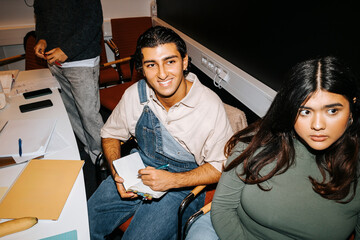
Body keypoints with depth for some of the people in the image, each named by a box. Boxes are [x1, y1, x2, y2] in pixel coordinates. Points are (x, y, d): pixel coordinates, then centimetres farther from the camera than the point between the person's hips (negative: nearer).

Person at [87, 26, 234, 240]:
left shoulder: (211, 106, -21)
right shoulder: (135, 94, -11)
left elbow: (221, 167, -13)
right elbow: (111, 134, 6)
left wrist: (173, 180, -23)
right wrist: (117, 172, -11)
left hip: (183, 185, -3)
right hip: (138, 171, 4)